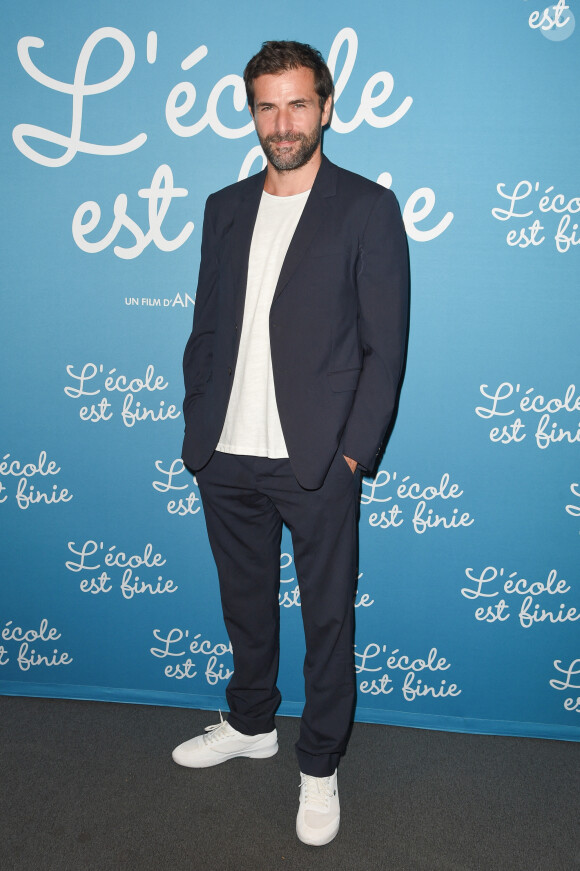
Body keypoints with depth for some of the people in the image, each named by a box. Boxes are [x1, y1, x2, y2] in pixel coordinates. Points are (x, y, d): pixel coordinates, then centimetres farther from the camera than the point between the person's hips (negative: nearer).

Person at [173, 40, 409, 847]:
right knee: (245, 603, 20)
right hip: (225, 460, 5)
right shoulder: (225, 208, 11)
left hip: (316, 465, -4)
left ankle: (320, 765, 28)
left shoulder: (367, 207, -3)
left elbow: (385, 346, -6)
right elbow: (205, 329, 13)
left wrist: (353, 452, -12)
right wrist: (196, 428, 5)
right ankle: (250, 724, 42)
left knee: (328, 618, 8)